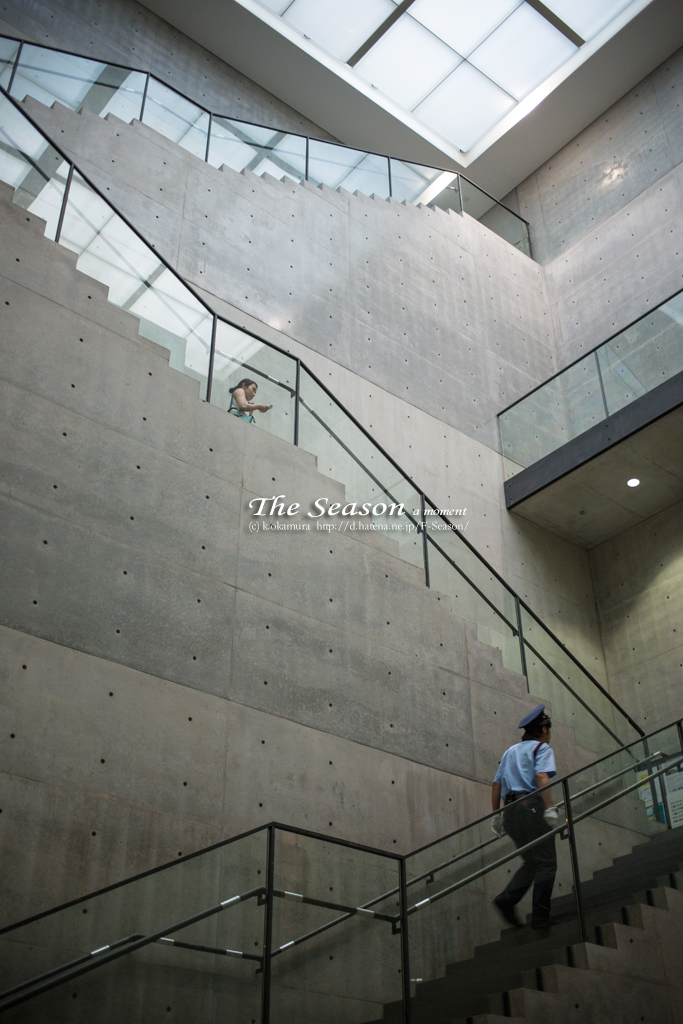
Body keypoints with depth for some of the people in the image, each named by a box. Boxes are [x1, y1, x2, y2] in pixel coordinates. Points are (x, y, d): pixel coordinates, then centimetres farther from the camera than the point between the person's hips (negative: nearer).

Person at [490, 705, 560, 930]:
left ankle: (507, 898, -5)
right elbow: (542, 777, -15)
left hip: (511, 810, 7)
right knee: (546, 863, -1)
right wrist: (550, 808, -21)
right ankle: (540, 915, -6)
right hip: (532, 806, -7)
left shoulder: (510, 751, 25)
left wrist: (496, 815, 22)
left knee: (531, 862, 13)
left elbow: (496, 784, 20)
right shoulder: (542, 748, 4)